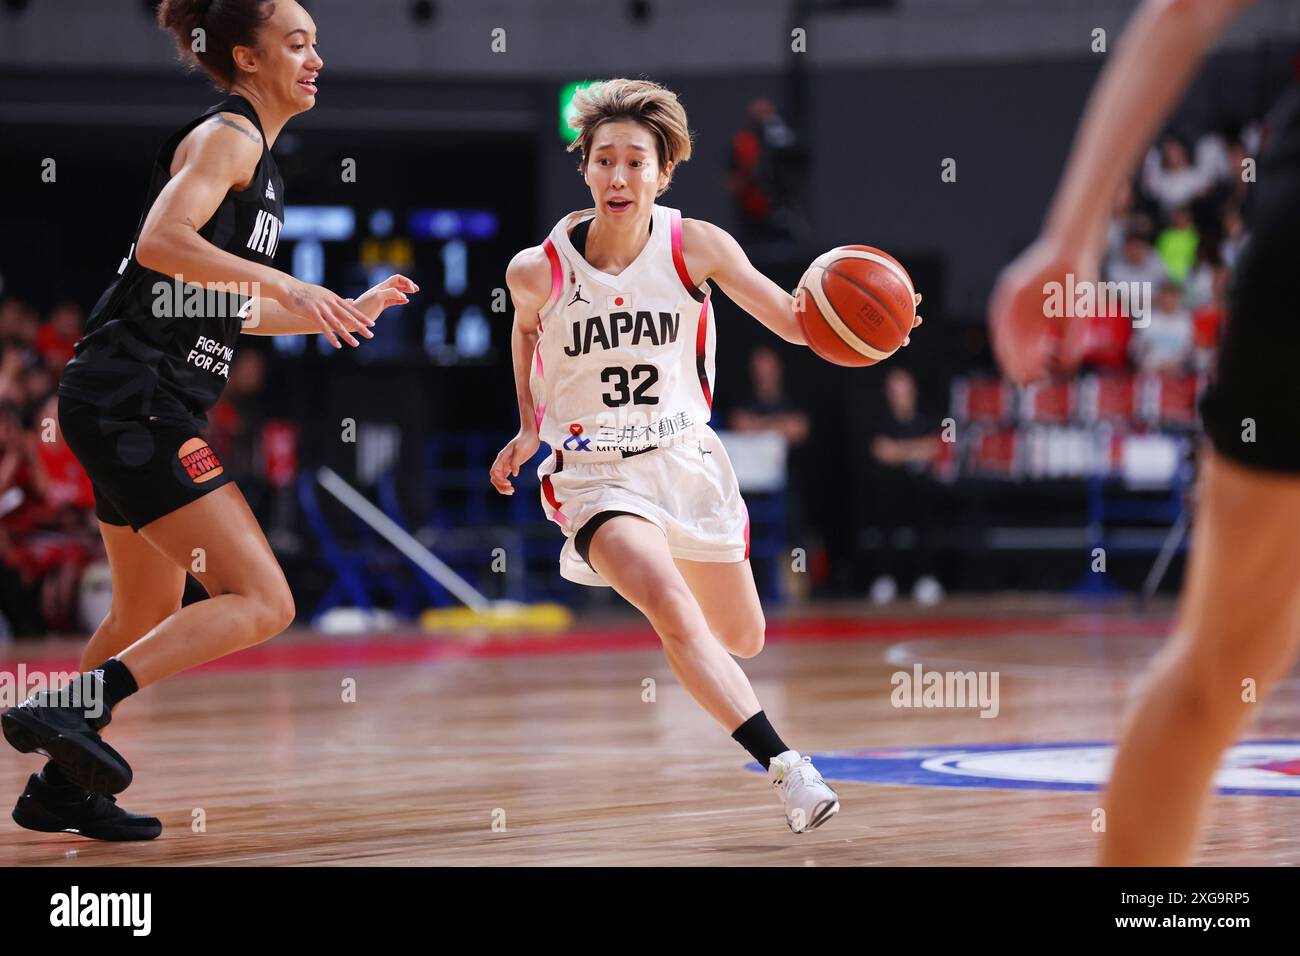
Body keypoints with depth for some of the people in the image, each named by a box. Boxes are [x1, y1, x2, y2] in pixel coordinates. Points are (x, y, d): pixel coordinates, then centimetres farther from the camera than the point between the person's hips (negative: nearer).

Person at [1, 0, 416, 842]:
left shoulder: (259, 159, 21)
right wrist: (286, 283, -27)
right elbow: (161, 241, -24)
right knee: (261, 602, -17)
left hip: (146, 408, 11)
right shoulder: (227, 135, -7)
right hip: (133, 398, -11)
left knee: (150, 614, 23)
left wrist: (346, 312, 30)